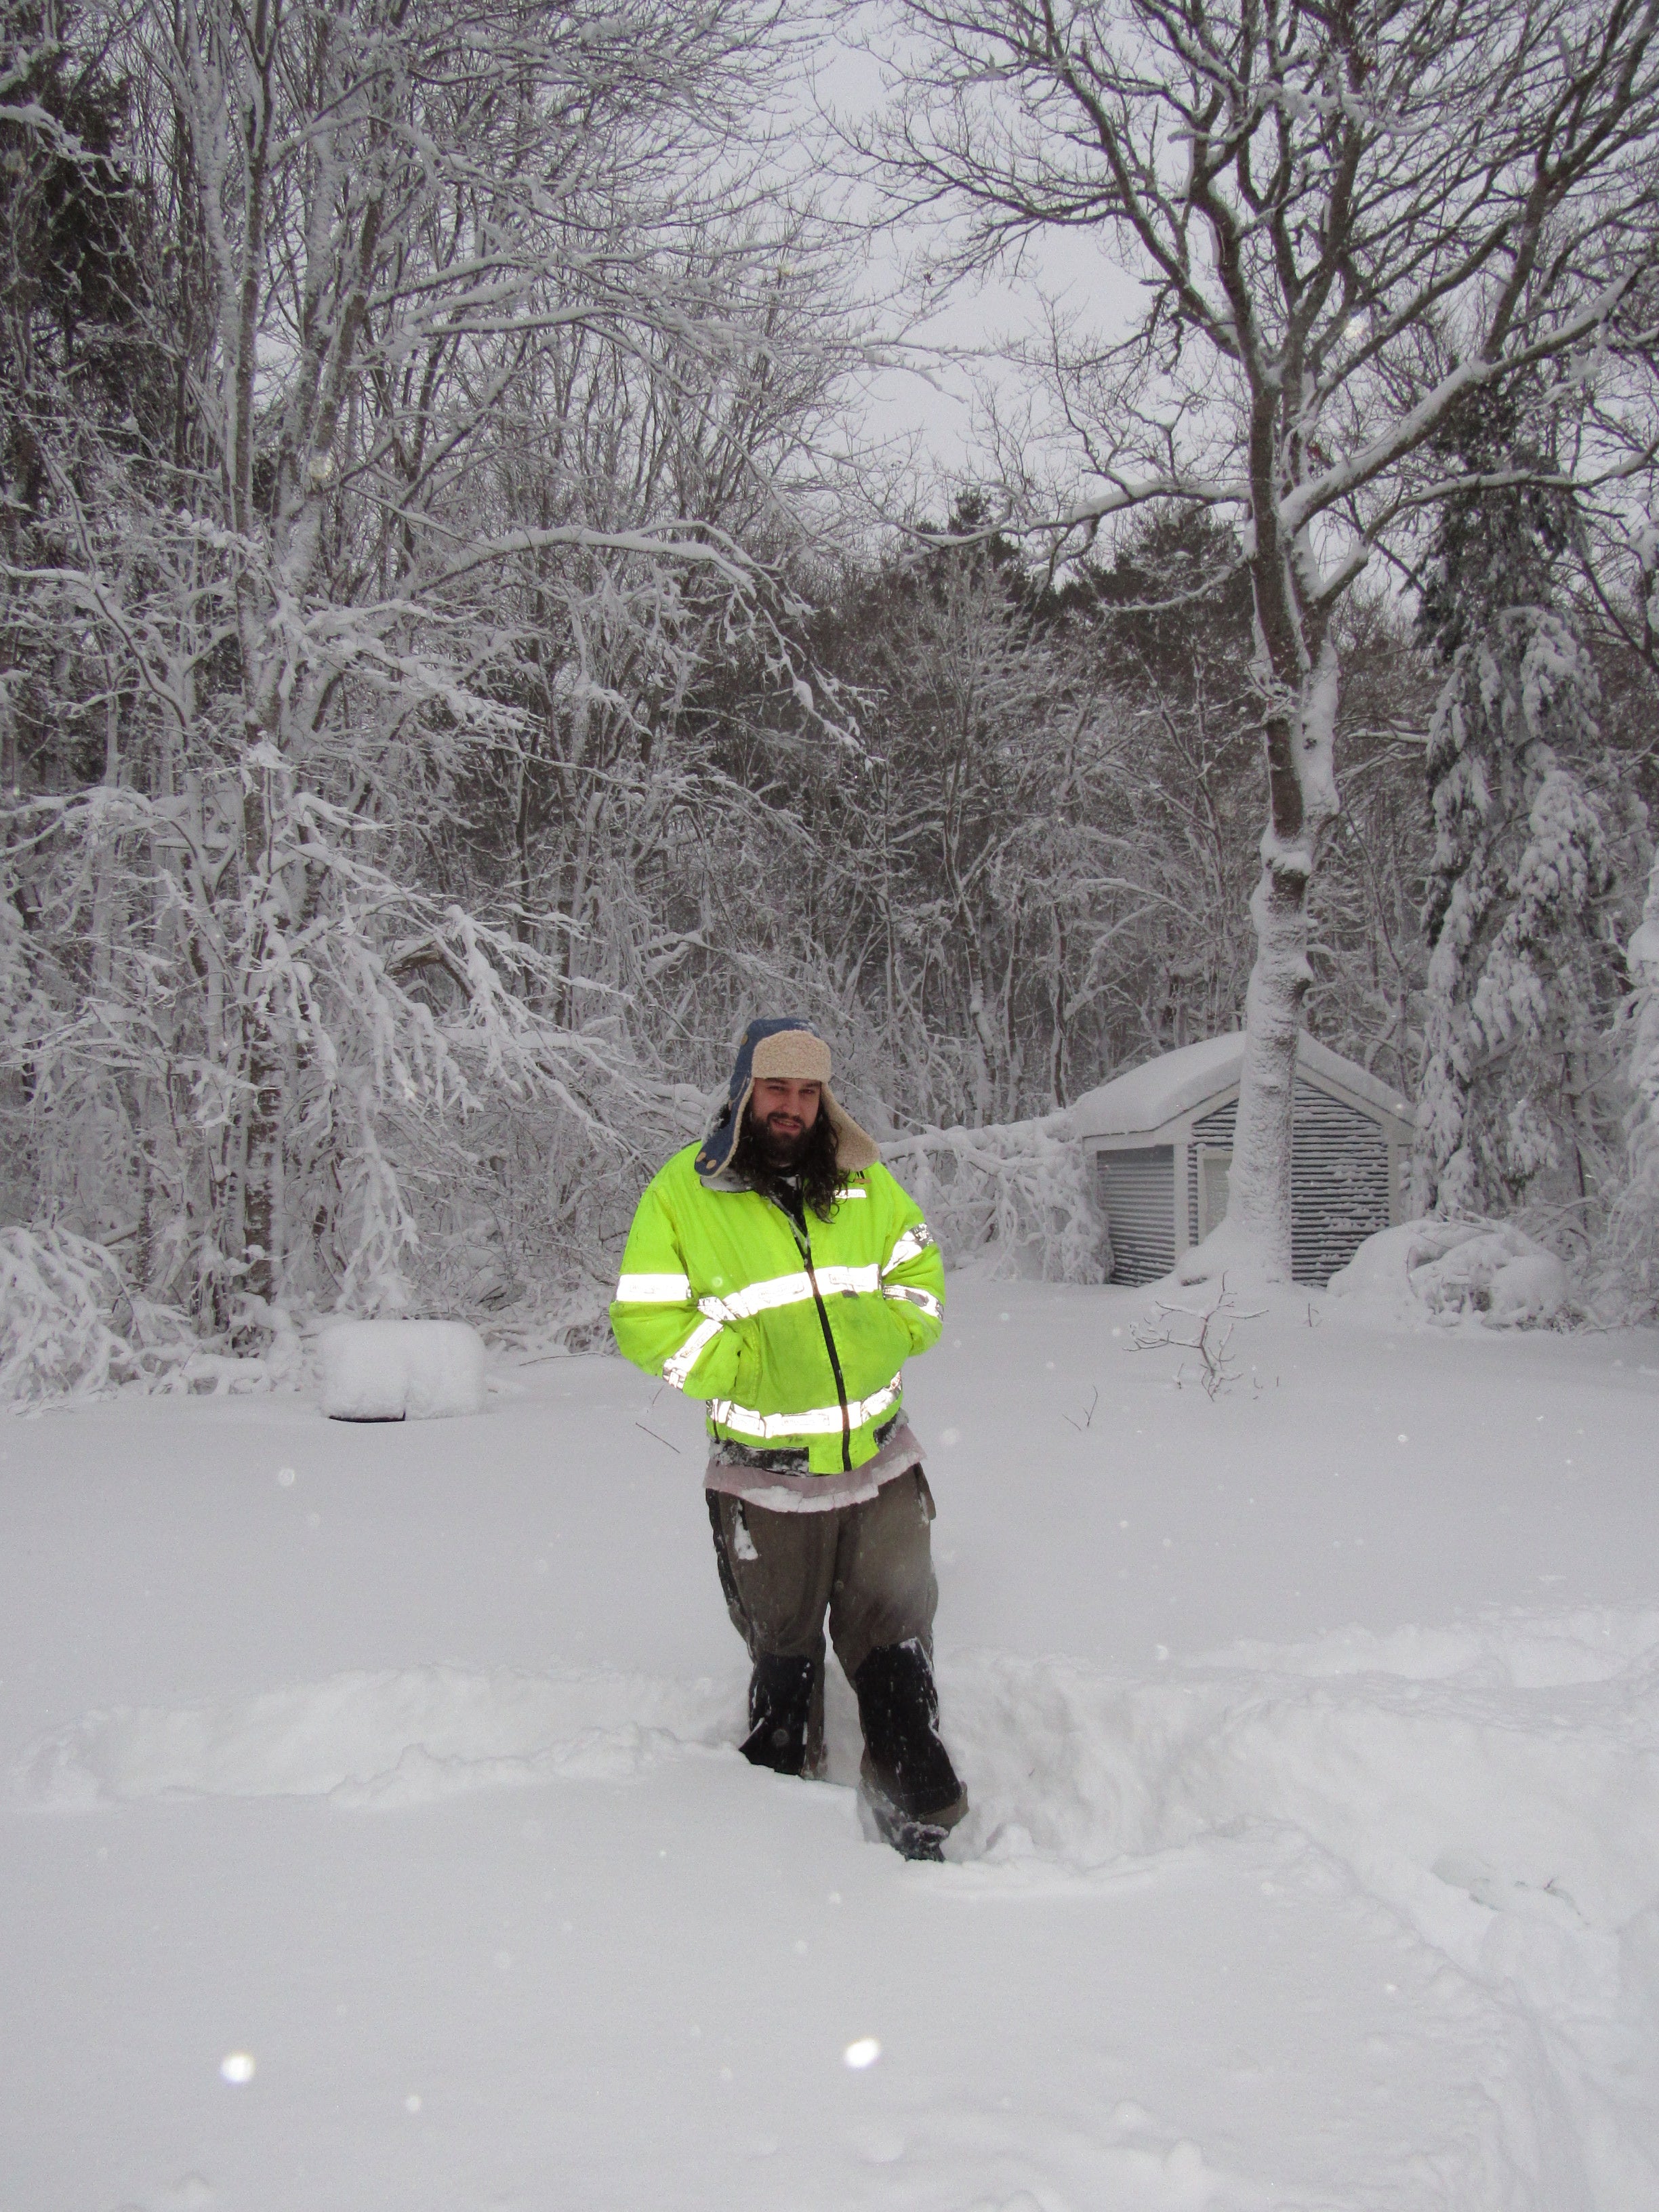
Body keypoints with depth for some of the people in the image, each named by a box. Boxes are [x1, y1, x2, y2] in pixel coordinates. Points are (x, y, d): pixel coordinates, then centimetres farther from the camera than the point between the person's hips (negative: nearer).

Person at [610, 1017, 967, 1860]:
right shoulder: (681, 1194, -7)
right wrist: (750, 1366, -15)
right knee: (783, 1660, 13)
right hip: (767, 1482, -2)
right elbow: (646, 1322, -8)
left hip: (882, 1466, 3)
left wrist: (884, 1335, -5)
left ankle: (917, 1823, 23)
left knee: (896, 1655, 9)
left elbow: (919, 1272, 13)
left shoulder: (862, 1181, 4)